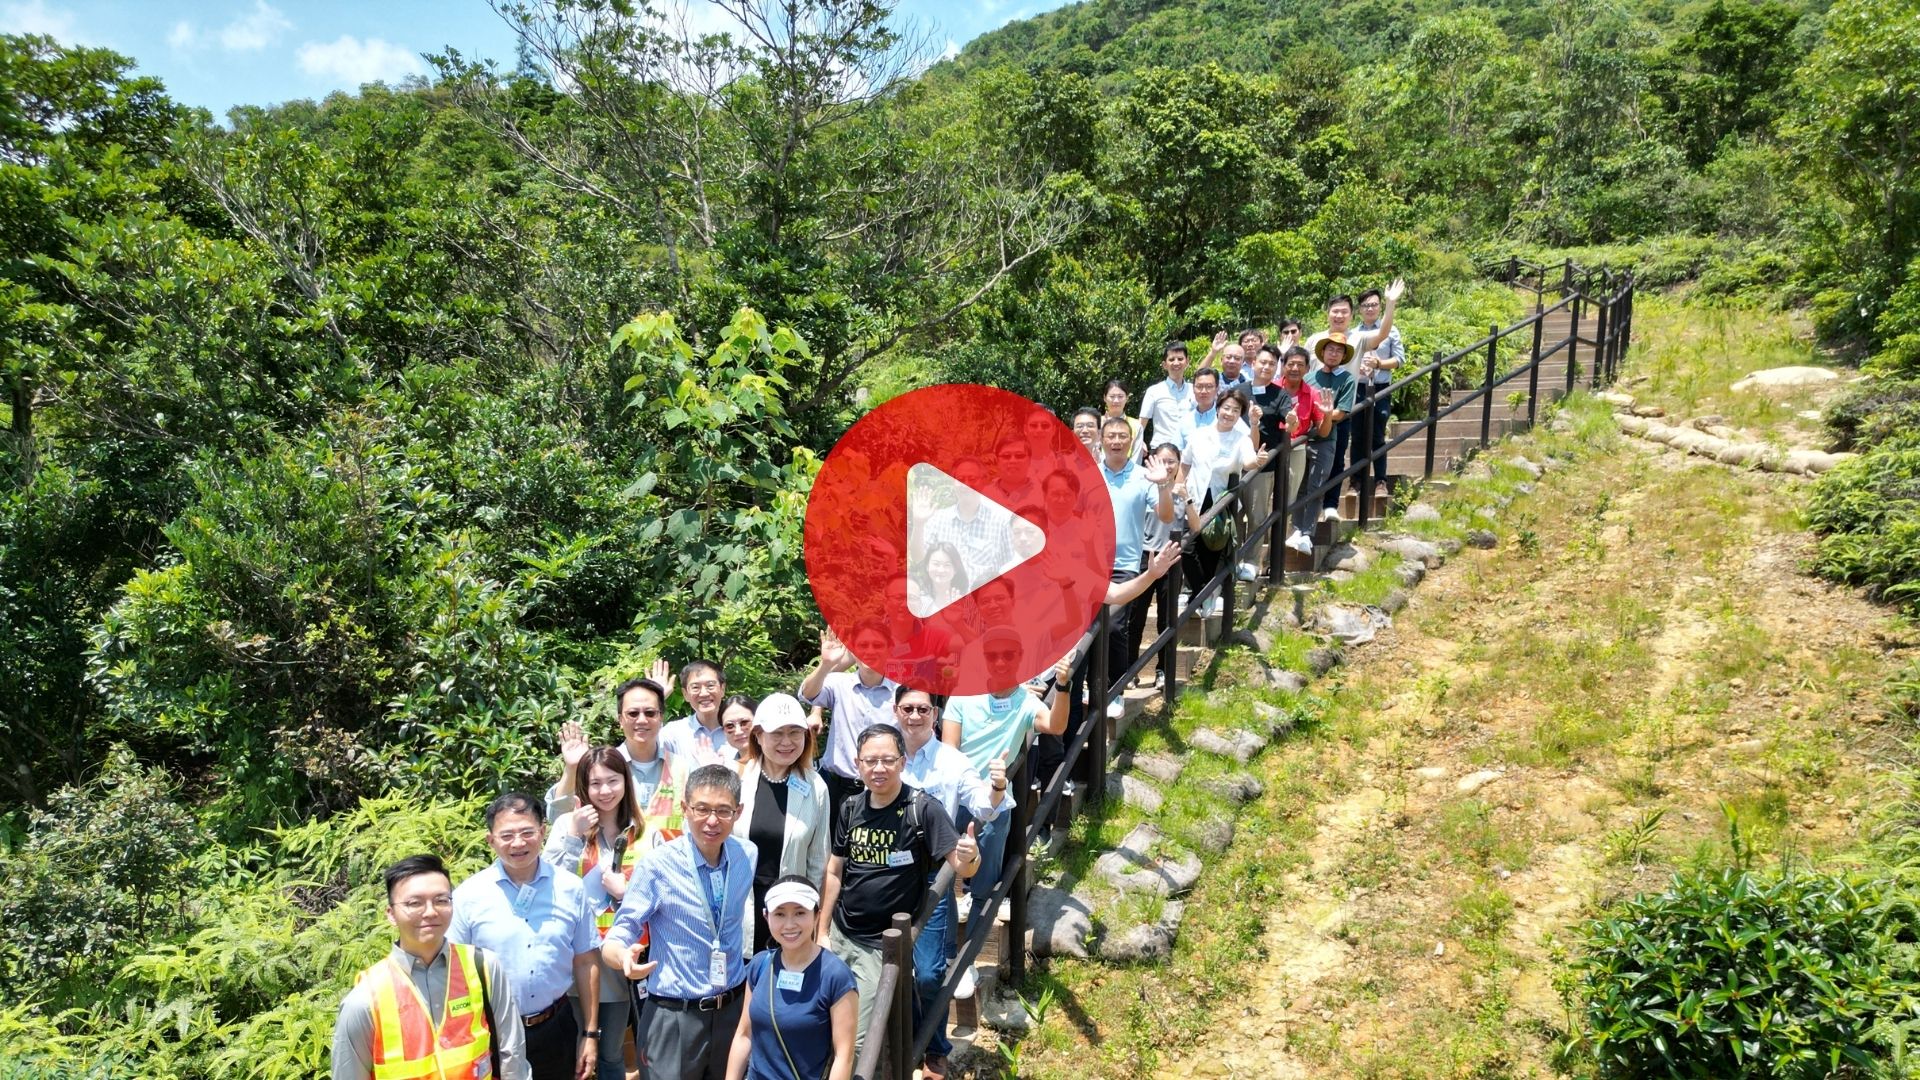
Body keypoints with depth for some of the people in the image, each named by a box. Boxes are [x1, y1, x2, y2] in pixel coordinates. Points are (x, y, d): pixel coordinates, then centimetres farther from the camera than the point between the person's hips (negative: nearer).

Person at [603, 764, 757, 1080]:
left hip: (734, 1010, 4)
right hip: (674, 1017, -4)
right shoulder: (656, 864, -15)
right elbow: (619, 934, -14)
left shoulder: (749, 857, -1)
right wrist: (622, 956, -34)